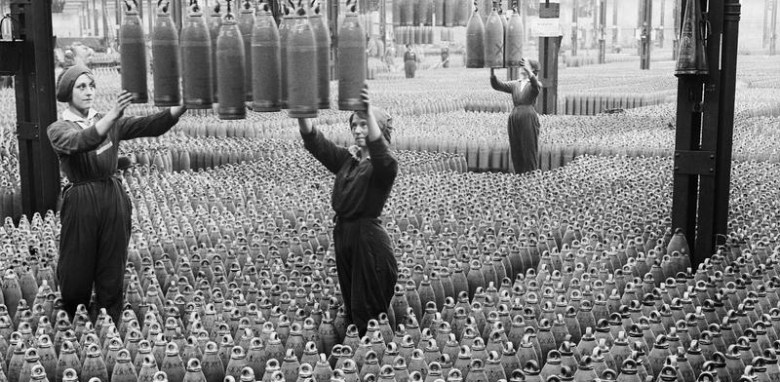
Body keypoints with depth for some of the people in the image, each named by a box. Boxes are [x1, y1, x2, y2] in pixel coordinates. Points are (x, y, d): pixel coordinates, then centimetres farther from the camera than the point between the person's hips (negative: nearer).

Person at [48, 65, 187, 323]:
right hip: (80, 202, -3)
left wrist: (183, 106, -23)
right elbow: (80, 142, -26)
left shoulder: (113, 122, 9)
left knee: (112, 275, 6)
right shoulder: (58, 129, -2)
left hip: (114, 199, 3)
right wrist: (113, 115, -41)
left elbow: (153, 125, -5)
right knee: (76, 275, 5)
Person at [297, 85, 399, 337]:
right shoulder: (346, 159, 10)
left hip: (370, 240, -7)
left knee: (372, 311, -2)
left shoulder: (383, 166, -10)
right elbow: (315, 142, 0)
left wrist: (369, 112, -44)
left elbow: (380, 154, -34)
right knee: (352, 309, 15)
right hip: (343, 235, 7)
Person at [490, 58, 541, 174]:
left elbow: (536, 86, -22)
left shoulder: (535, 85, 3)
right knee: (516, 153, 6)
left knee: (530, 151, -5)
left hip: (529, 119, -5)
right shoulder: (514, 85, 16)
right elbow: (497, 85, 3)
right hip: (514, 119, 5)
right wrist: (492, 70, -11)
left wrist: (528, 71, -37)